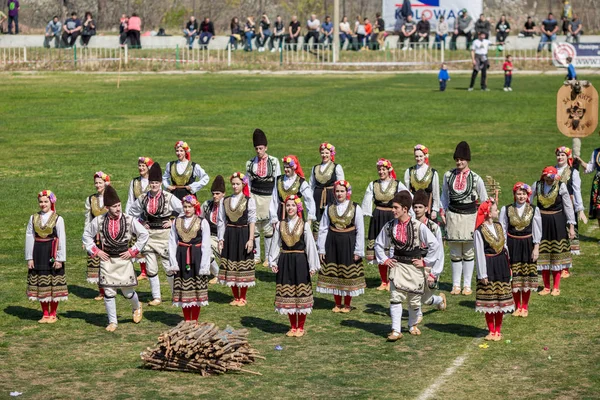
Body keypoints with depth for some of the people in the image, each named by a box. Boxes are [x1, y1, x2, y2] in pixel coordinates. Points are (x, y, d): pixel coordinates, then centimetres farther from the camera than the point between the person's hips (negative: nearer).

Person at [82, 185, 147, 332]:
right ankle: (112, 322, 9)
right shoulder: (99, 221, -3)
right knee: (108, 292, -1)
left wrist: (133, 251, 0)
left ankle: (137, 308, 37)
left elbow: (144, 234, 3)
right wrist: (96, 251, 3)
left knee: (127, 291, 4)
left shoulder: (129, 220, -5)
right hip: (107, 261, 1)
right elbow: (87, 235, 10)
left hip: (124, 260, -1)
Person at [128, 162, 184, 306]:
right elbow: (132, 212, 20)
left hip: (165, 234, -4)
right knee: (151, 268, 3)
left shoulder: (169, 198, -8)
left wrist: (173, 222, -4)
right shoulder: (143, 198, 3)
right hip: (149, 234, 4)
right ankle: (156, 297, 12)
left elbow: (184, 211, -2)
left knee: (169, 266, -1)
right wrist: (140, 224, 9)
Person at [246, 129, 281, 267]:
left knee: (268, 228, -1)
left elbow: (278, 182, 4)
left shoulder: (274, 162, 1)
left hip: (269, 197, -2)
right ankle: (256, 256, 14)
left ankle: (269, 257, 6)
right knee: (254, 227, 4)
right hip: (255, 197, 2)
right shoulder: (250, 163, 6)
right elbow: (248, 183, 11)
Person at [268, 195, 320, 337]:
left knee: (301, 293, 1)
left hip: (300, 261, -3)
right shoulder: (280, 225, 4)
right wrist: (273, 262, 0)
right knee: (288, 295, 7)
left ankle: (300, 327, 12)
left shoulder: (304, 225, -4)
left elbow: (310, 245, -4)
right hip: (284, 261, 3)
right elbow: (276, 245, 8)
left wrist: (313, 266, -7)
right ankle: (293, 327, 18)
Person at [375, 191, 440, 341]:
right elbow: (379, 244, 18)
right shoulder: (390, 226, 1)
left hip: (414, 267, -2)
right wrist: (384, 260, 8)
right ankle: (396, 331, -13)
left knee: (414, 299, 8)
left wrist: (425, 262, -5)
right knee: (395, 297, -12)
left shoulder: (418, 226, -11)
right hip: (397, 266, 2)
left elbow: (435, 245, -6)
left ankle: (413, 325, 34)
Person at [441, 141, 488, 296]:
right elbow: (444, 196, 16)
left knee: (468, 252, 5)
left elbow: (484, 200, 5)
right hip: (453, 216, 2)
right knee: (455, 253, 6)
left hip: (469, 216, -2)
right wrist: (443, 212, 8)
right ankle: (456, 284, 12)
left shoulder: (475, 178, -4)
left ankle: (467, 285, 11)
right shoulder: (448, 175, 2)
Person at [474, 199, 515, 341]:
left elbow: (504, 247, 14)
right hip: (488, 266, -6)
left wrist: (508, 267, 13)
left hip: (501, 265, 6)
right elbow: (479, 253, -12)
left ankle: (498, 331, 16)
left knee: (501, 300, 8)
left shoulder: (498, 227, 7)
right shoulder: (479, 231, -13)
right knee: (489, 301, 3)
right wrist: (483, 275, -12)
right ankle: (491, 331, 14)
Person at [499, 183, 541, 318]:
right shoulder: (506, 210, -1)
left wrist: (536, 248, -4)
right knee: (514, 276, 4)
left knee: (527, 276, 4)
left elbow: (537, 230, 2)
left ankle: (525, 307, 17)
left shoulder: (534, 210, 0)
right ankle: (517, 306, 17)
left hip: (527, 245, 0)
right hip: (512, 245, 0)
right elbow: (502, 230, 1)